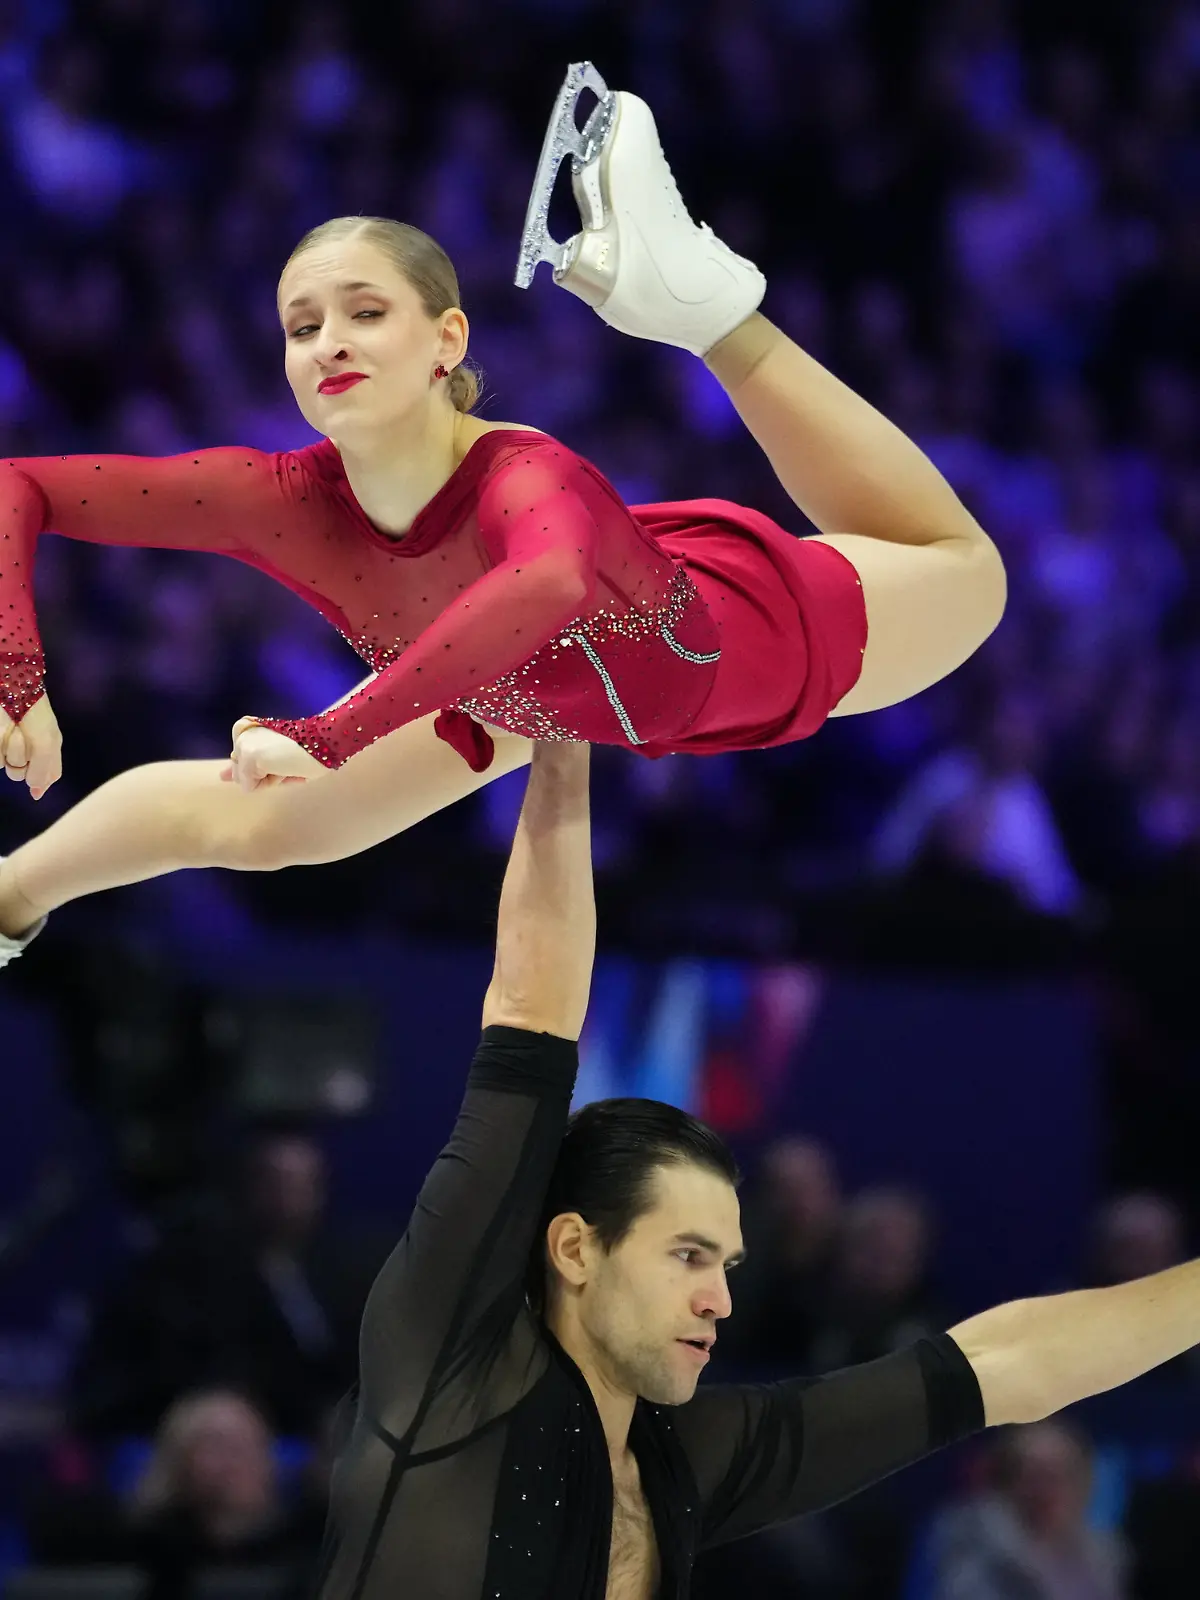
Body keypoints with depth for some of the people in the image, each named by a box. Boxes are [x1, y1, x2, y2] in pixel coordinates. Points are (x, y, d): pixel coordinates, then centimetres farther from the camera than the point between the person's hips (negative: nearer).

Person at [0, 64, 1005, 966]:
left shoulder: (525, 479, -49)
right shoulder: (285, 501, -35)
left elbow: (554, 583, -75)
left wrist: (332, 735, -75)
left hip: (744, 630, -3)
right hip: (518, 686, 3)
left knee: (961, 573, 19)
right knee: (245, 821, 9)